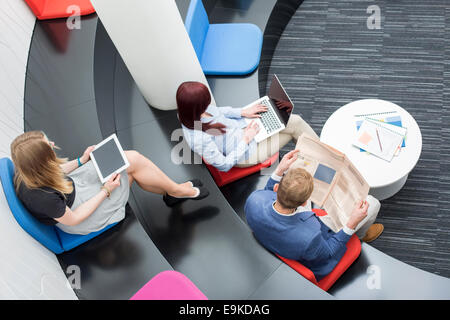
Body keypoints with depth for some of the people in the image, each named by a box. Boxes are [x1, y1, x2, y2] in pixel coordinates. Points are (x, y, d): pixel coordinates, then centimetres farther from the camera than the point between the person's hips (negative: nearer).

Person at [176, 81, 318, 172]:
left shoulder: (198, 110, -17)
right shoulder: (199, 140, -39)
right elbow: (224, 165, -25)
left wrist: (244, 112, -2)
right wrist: (246, 140, -19)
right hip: (247, 151, -7)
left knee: (295, 121, 3)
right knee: (294, 128, -1)